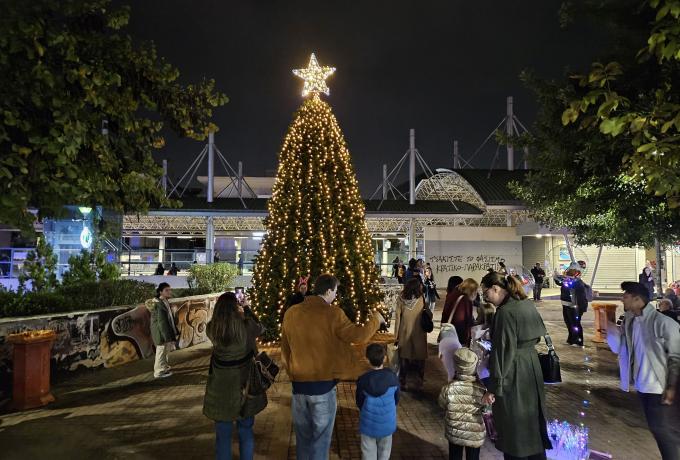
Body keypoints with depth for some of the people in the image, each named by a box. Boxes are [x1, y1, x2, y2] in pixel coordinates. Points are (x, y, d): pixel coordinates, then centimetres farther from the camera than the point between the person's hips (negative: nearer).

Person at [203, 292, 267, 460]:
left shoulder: (211, 329, -11)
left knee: (223, 434, 14)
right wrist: (247, 310, 14)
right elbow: (261, 328, 6)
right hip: (244, 384, -1)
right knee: (246, 431, 17)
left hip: (221, 387, 1)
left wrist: (223, 307, 13)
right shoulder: (246, 326, -16)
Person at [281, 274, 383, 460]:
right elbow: (358, 336, -14)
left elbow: (285, 350, 9)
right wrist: (375, 319, 3)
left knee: (302, 434, 21)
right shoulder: (332, 313, -16)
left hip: (298, 383, 4)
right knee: (320, 436, 13)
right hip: (323, 384, -4)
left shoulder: (291, 313, -1)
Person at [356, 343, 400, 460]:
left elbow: (359, 403, -3)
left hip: (369, 423, -1)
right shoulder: (393, 377, -13)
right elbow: (396, 399, 1)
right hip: (387, 423, 1)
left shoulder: (363, 380, -17)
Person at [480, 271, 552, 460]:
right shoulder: (528, 303, 4)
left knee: (513, 426, 7)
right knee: (532, 419, 19)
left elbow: (503, 352, -22)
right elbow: (538, 333, 16)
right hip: (532, 366, 9)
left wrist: (493, 388, -18)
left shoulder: (505, 312, -22)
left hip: (513, 374, -8)